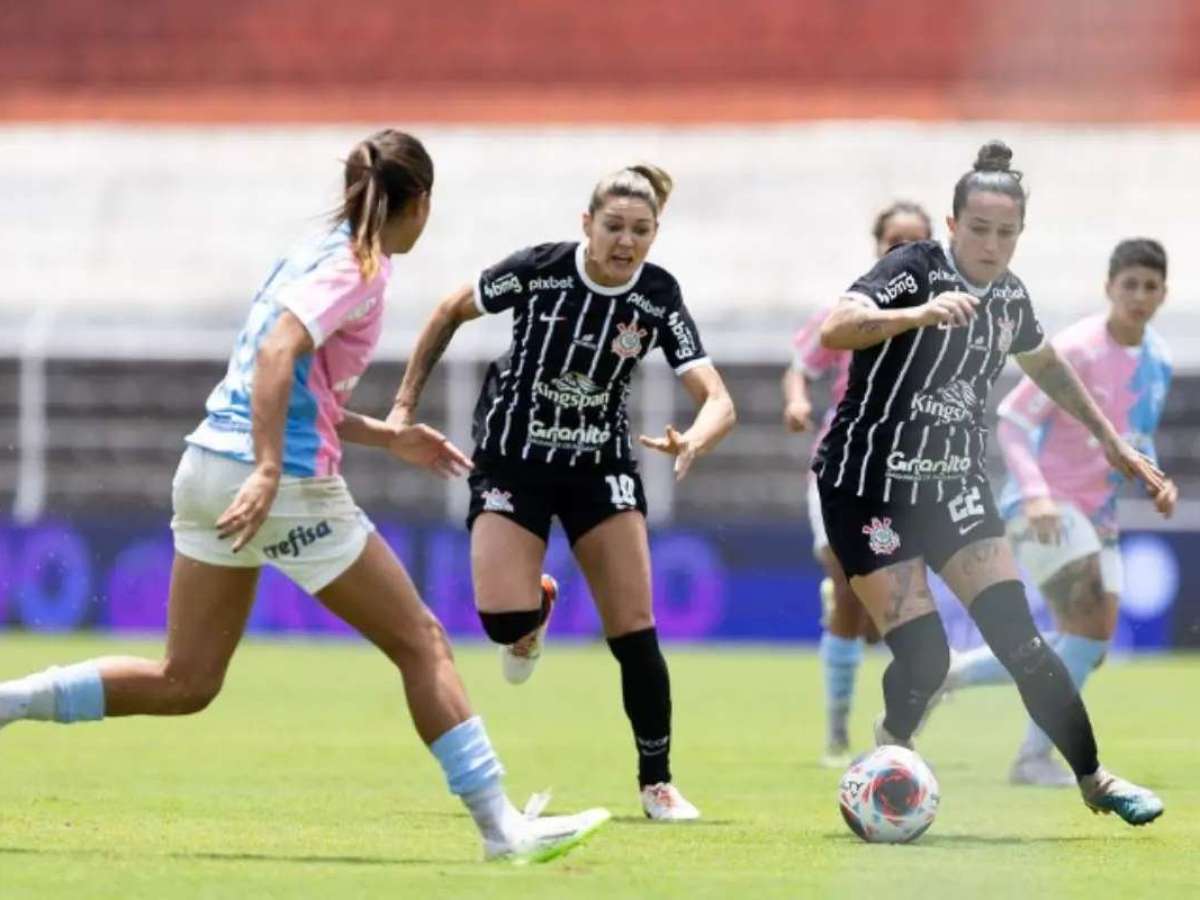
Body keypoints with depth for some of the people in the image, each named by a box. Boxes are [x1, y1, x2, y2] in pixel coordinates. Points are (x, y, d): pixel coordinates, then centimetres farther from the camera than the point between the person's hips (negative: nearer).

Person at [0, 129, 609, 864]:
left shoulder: (319, 254, 18)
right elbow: (278, 353, -24)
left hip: (210, 465, 8)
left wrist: (385, 437, 27)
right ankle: (501, 828, 1)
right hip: (290, 485, -8)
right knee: (421, 644, 2)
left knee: (184, 683, 12)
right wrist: (268, 472, -30)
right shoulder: (359, 267, -8)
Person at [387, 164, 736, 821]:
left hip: (601, 465, 1)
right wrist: (405, 404, -1)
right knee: (504, 620, -20)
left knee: (634, 633, -8)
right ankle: (538, 607, 19)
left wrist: (693, 442, -42)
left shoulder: (659, 299, -14)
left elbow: (718, 402, -20)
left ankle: (657, 782, 7)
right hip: (512, 461, -1)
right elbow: (450, 312, -1)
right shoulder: (537, 271, -19)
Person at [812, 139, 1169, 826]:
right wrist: (918, 315, -52)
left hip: (955, 483, 5)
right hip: (870, 481, -5)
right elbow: (835, 330, -36)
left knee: (1017, 634, -7)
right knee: (923, 657, -13)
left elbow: (1046, 364, 25)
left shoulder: (1010, 297, 2)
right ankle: (890, 754, 15)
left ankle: (1093, 777, 3)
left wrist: (1112, 440, 27)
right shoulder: (914, 270, -17)